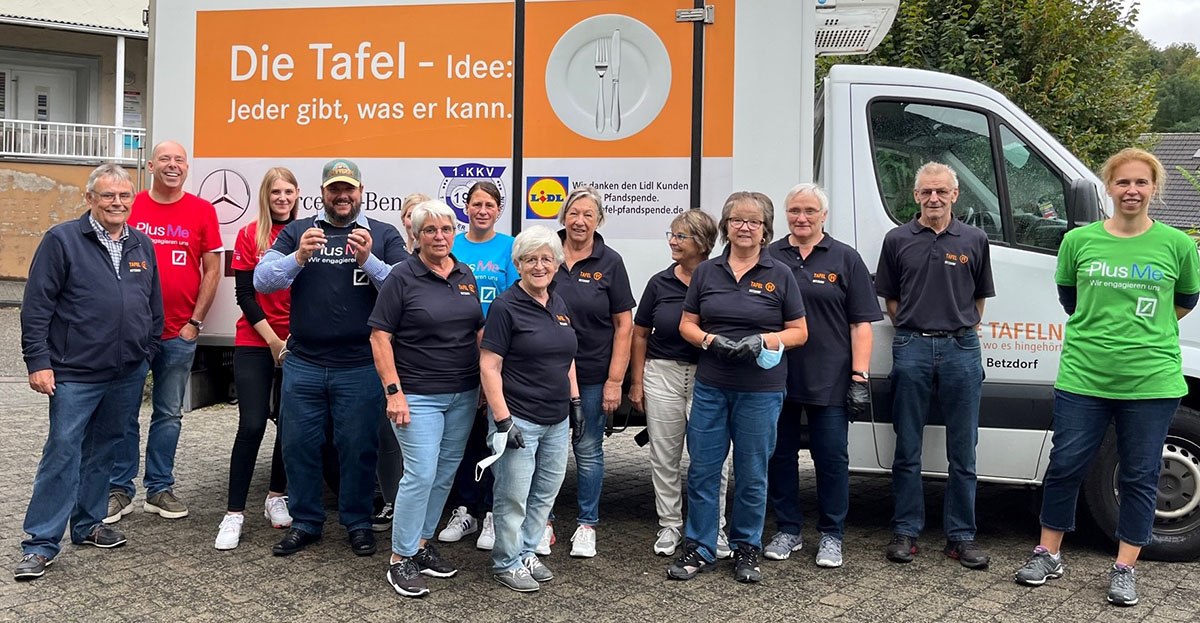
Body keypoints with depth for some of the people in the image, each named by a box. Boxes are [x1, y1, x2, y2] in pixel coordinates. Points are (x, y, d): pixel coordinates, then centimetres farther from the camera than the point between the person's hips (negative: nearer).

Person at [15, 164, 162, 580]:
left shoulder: (142, 245, 11)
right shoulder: (62, 240, -4)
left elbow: (154, 308, 18)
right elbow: (36, 306, -7)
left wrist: (146, 355, 14)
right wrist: (38, 361, -11)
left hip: (128, 374, 5)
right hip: (75, 373, -5)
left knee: (103, 451, 14)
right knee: (62, 452, -5)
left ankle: (88, 525, 27)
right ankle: (40, 545, 2)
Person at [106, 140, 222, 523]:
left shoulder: (202, 211, 3)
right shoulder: (130, 207, 2)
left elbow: (212, 270, 4)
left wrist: (195, 322, -2)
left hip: (179, 333, 1)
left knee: (169, 414, 9)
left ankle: (159, 489, 21)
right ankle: (120, 491, 16)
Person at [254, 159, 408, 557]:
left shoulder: (384, 235, 4)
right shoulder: (297, 231, 8)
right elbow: (261, 279, -2)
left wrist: (369, 261, -21)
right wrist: (298, 258, -18)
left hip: (360, 367, -2)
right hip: (303, 364, 2)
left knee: (358, 447, 7)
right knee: (299, 444, 9)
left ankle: (358, 523, 24)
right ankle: (305, 523, 26)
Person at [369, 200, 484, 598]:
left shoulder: (466, 276, 9)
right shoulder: (402, 277, -8)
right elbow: (380, 336, -10)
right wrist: (393, 391, -16)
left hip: (464, 394, 6)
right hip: (419, 396, -6)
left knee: (445, 474, 12)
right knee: (420, 475, -8)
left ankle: (423, 542, 27)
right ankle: (401, 559, 5)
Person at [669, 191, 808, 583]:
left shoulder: (780, 276, 2)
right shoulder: (706, 272, 7)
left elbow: (799, 332, 3)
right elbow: (687, 324, 9)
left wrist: (763, 340, -15)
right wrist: (711, 340, -11)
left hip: (761, 390, -2)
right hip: (710, 386, 2)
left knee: (752, 474, 7)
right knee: (702, 469, 5)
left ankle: (746, 549, 22)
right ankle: (699, 549, 17)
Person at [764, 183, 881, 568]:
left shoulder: (845, 259, 4)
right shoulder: (769, 258, 8)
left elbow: (861, 323, 1)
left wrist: (859, 377, -7)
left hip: (829, 380, -2)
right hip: (776, 376, 2)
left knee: (832, 458, 3)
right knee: (780, 455, 9)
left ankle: (831, 536, 17)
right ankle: (787, 531, 24)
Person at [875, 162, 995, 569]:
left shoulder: (974, 240, 6)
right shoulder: (898, 240, 5)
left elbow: (980, 298, 14)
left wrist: (961, 333, 8)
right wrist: (912, 331, 4)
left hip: (960, 349, 0)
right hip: (911, 349, 0)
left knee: (963, 452, 5)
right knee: (907, 449, 5)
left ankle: (961, 536, 15)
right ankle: (905, 531, 15)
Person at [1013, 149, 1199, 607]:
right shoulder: (1079, 241, 0)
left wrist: (1146, 332, 12)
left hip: (1151, 382, 0)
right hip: (1083, 376, 1)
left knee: (1139, 476, 8)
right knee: (1066, 465, 7)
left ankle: (1124, 568, 22)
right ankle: (1048, 554, 23)